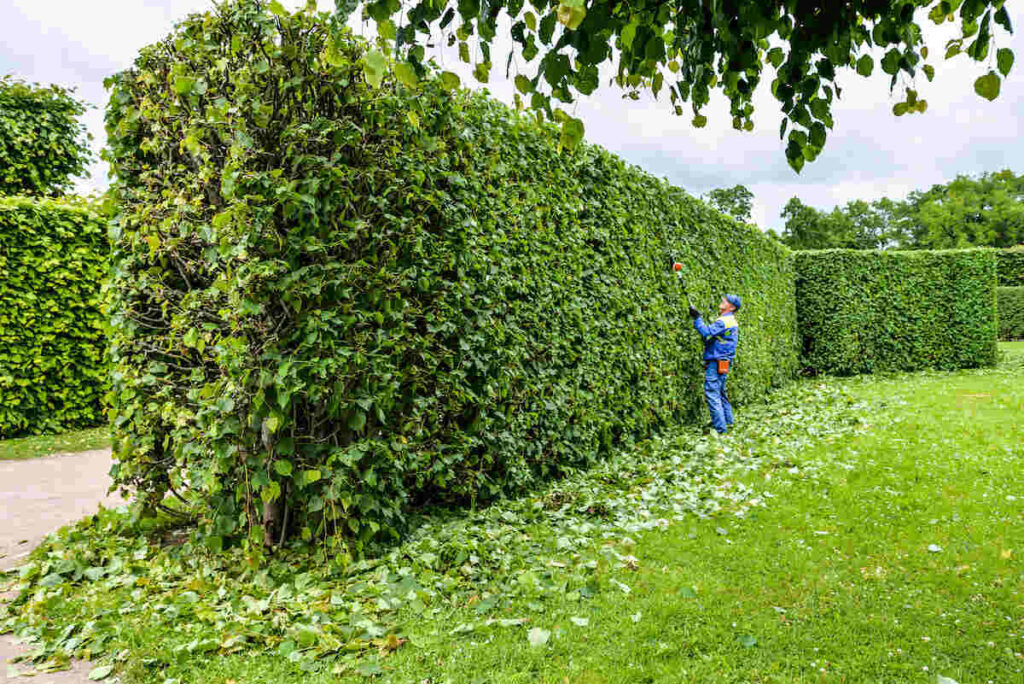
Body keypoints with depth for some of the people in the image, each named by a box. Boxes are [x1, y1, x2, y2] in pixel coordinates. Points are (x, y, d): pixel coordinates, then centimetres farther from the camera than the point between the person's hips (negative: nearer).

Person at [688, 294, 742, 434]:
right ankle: (727, 420, 31)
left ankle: (719, 427, -10)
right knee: (721, 392, 21)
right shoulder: (732, 322, 18)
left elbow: (707, 332, -25)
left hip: (716, 363, -11)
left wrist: (697, 318, -18)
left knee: (712, 394, -9)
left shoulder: (724, 321, -15)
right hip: (724, 363, 11)